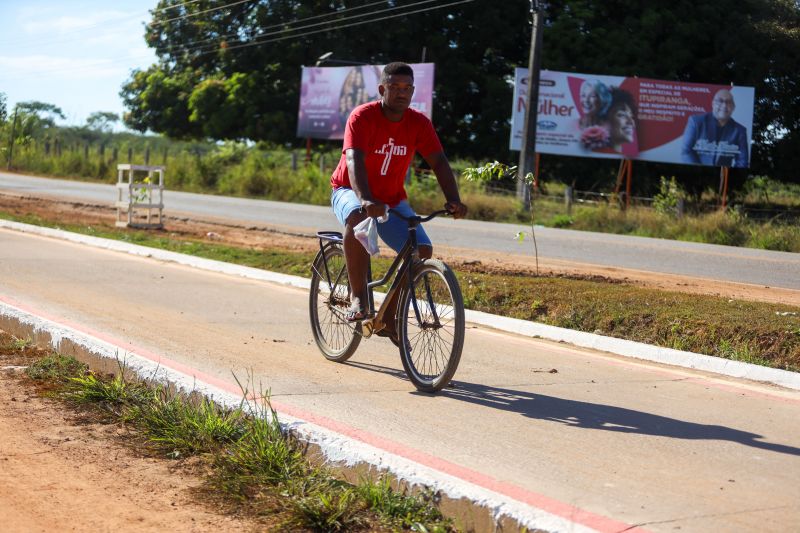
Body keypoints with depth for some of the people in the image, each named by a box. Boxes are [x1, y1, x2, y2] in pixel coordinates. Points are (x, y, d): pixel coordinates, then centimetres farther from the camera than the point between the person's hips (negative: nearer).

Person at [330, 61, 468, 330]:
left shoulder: (419, 123, -8)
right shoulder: (362, 117, -20)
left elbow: (439, 162, -15)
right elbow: (354, 160, -34)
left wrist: (453, 200, -33)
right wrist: (365, 199, -51)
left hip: (392, 199, 4)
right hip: (350, 191, -4)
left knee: (422, 250, -15)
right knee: (358, 218, -40)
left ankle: (389, 315, 2)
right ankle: (358, 298, -31)